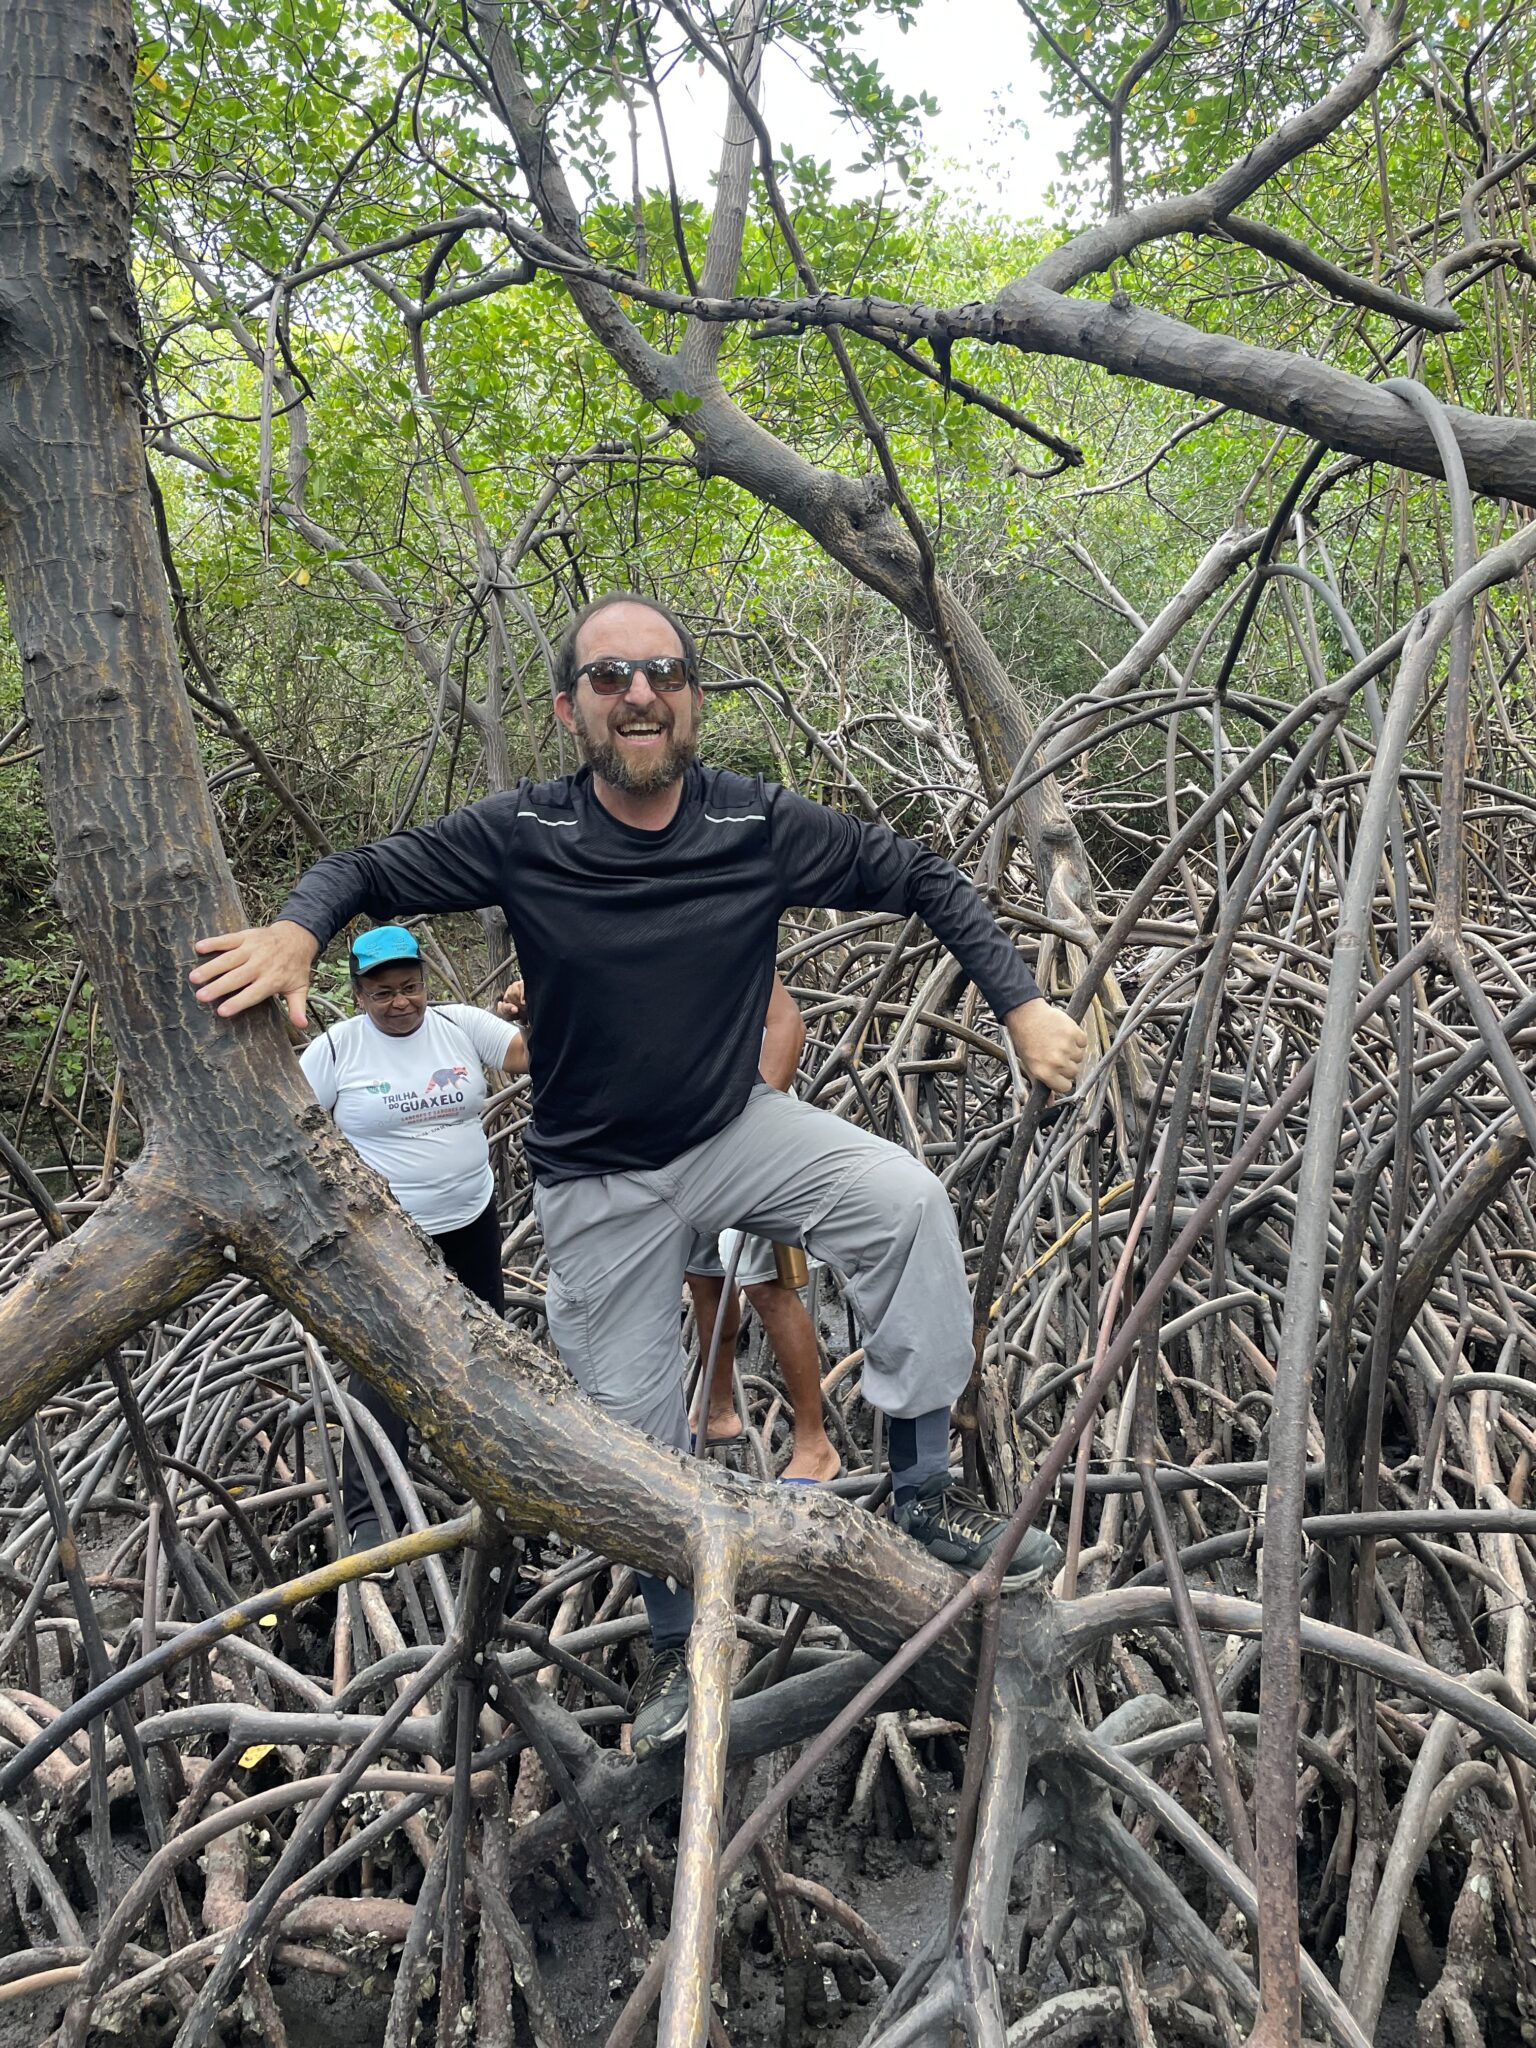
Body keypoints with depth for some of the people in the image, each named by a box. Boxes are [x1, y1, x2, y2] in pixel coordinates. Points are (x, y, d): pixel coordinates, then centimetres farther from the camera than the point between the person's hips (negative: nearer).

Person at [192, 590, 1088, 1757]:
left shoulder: (760, 826, -14)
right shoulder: (523, 837, -16)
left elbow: (923, 881, -5)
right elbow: (366, 874, -5)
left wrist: (1023, 1007, -12)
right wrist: (298, 929, -27)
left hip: (738, 1133, 1)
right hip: (601, 1181, 0)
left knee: (907, 1201, -26)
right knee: (635, 1425, 10)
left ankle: (924, 1491, -8)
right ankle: (678, 1641, 38)